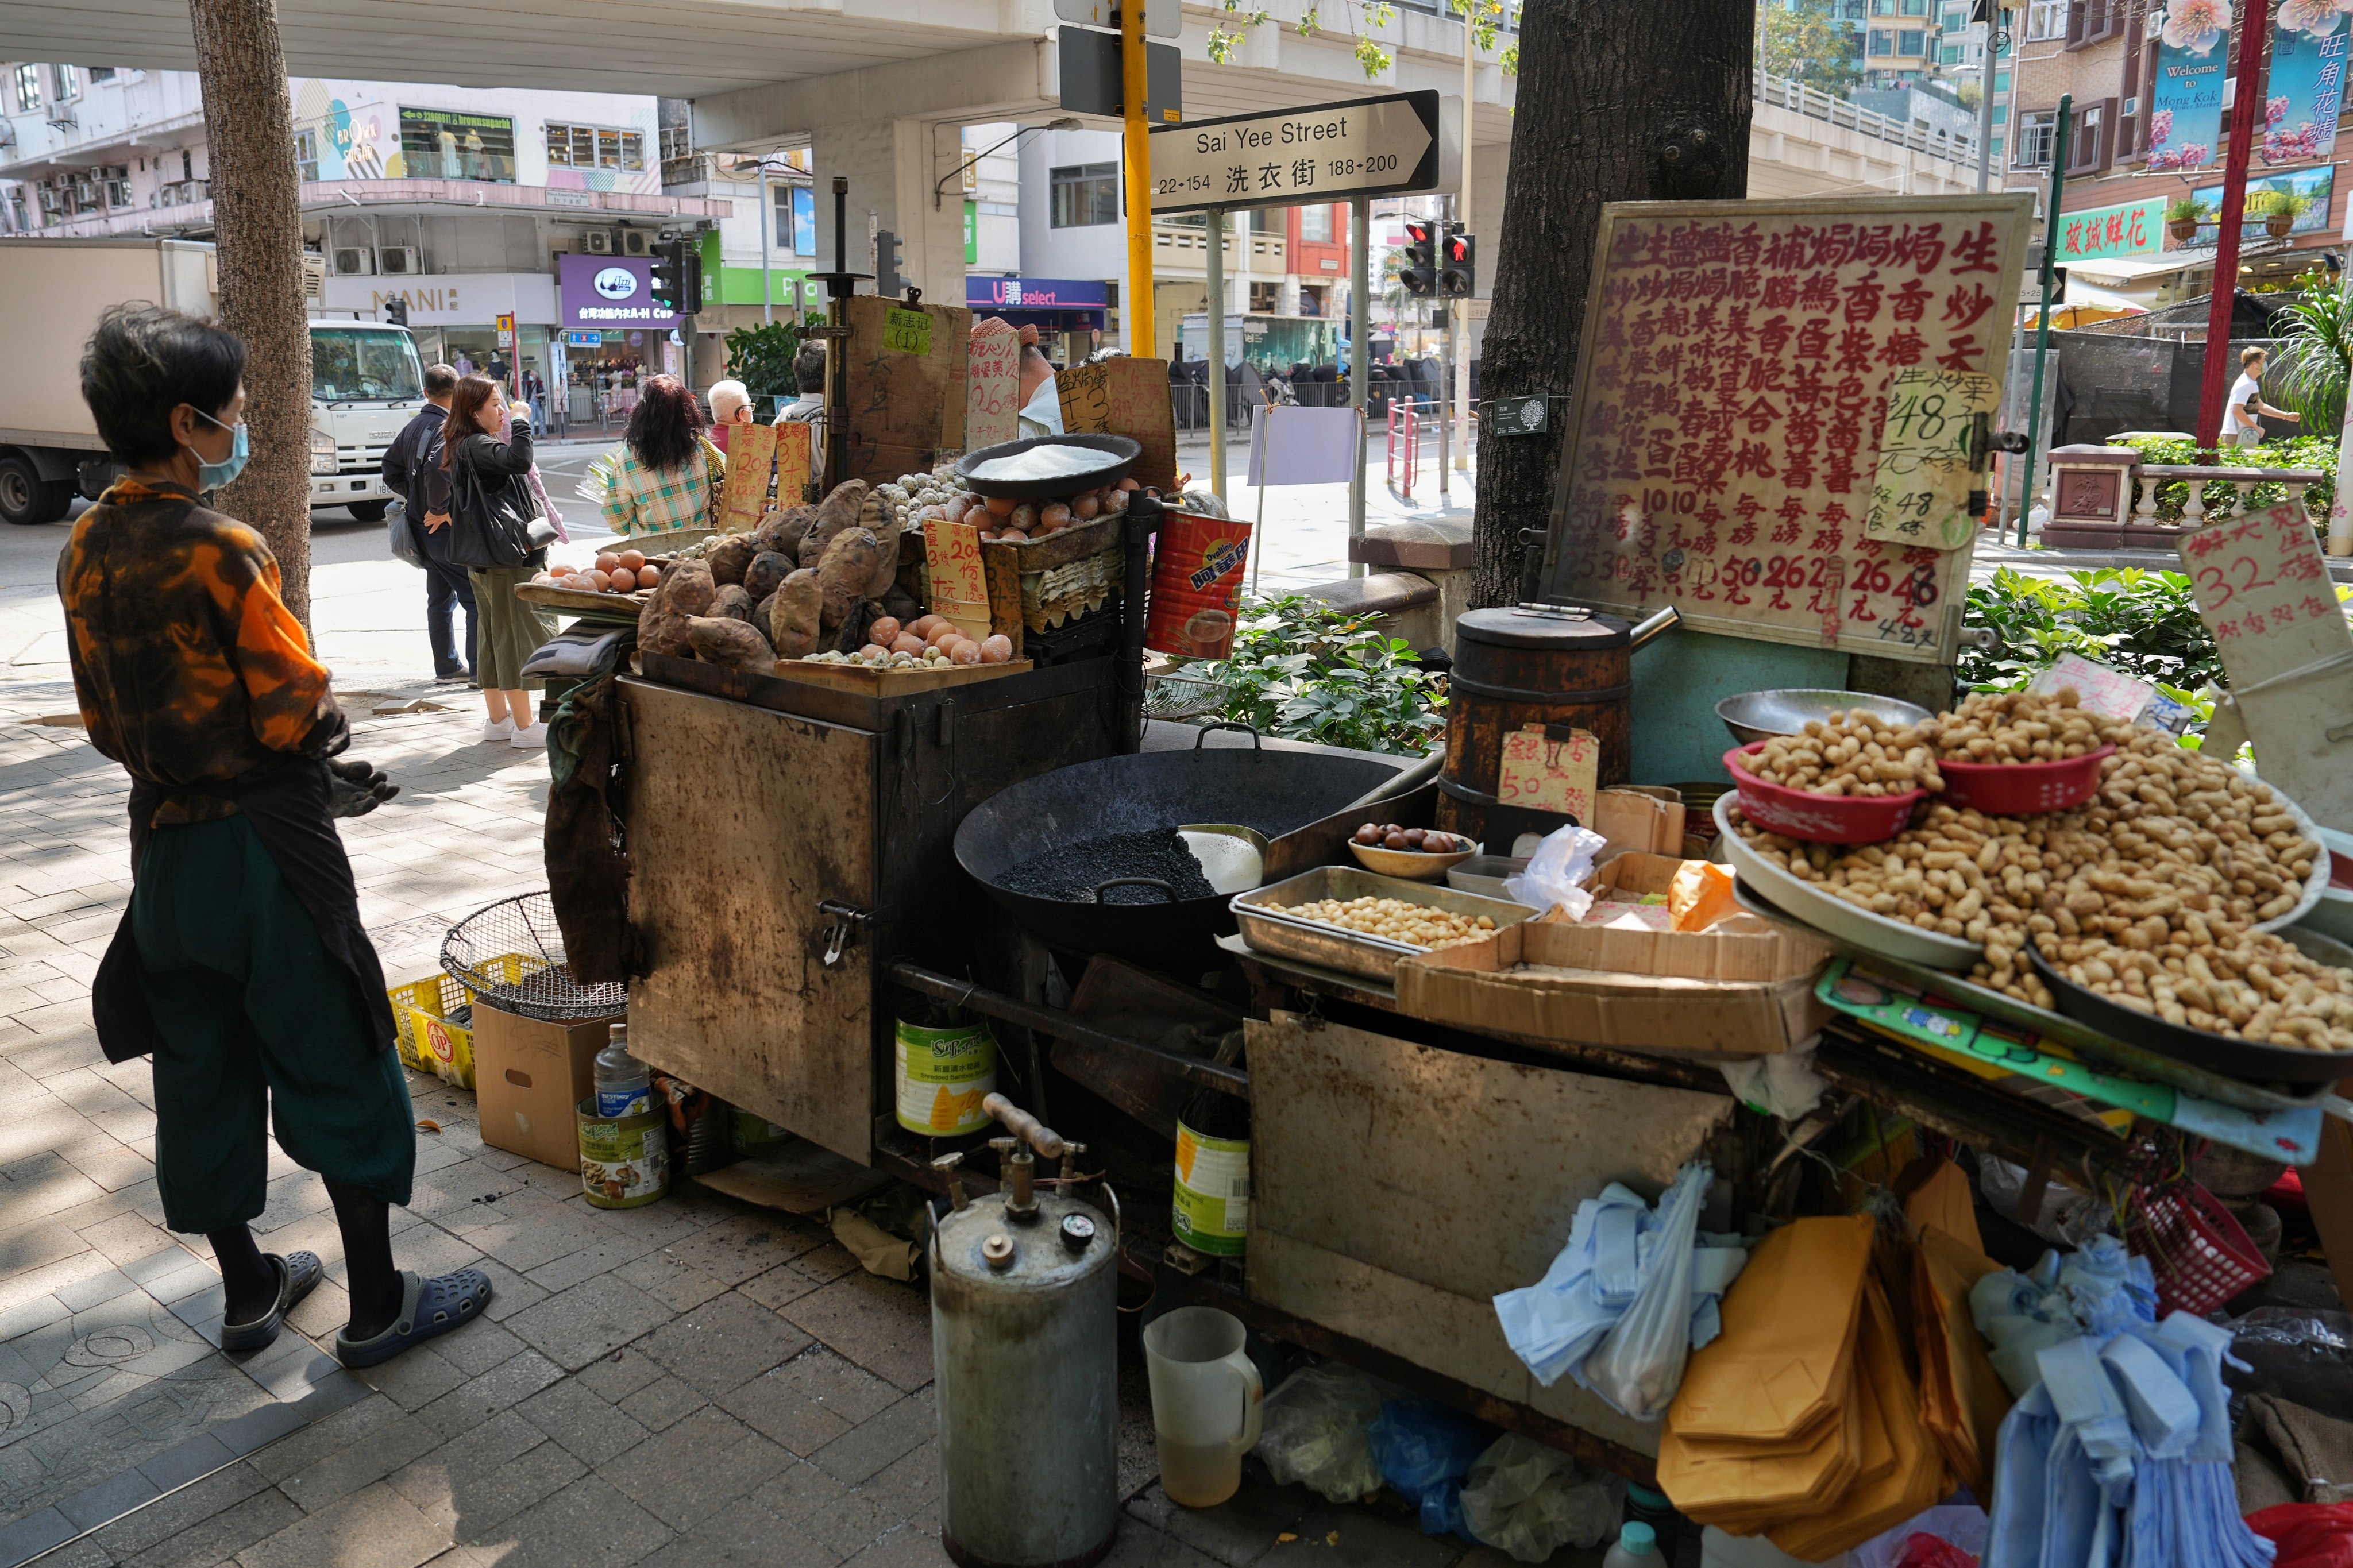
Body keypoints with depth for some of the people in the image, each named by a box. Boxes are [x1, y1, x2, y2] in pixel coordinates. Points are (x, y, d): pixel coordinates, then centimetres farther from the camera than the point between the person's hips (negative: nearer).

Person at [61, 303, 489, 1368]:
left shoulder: (86, 550, 4)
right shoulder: (220, 551, -19)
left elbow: (103, 719, 11)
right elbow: (301, 715, -17)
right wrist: (324, 741, 3)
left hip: (161, 841, 8)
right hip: (260, 845, -7)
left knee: (201, 1072, 16)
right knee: (339, 1070, 4)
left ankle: (247, 1290, 31)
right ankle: (377, 1307, 14)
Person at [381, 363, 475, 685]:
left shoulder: (412, 427, 13)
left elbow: (391, 468, 20)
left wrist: (413, 496, 15)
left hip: (421, 525, 10)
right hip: (447, 526, -10)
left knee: (439, 598, 15)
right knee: (477, 597, -7)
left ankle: (447, 665, 20)